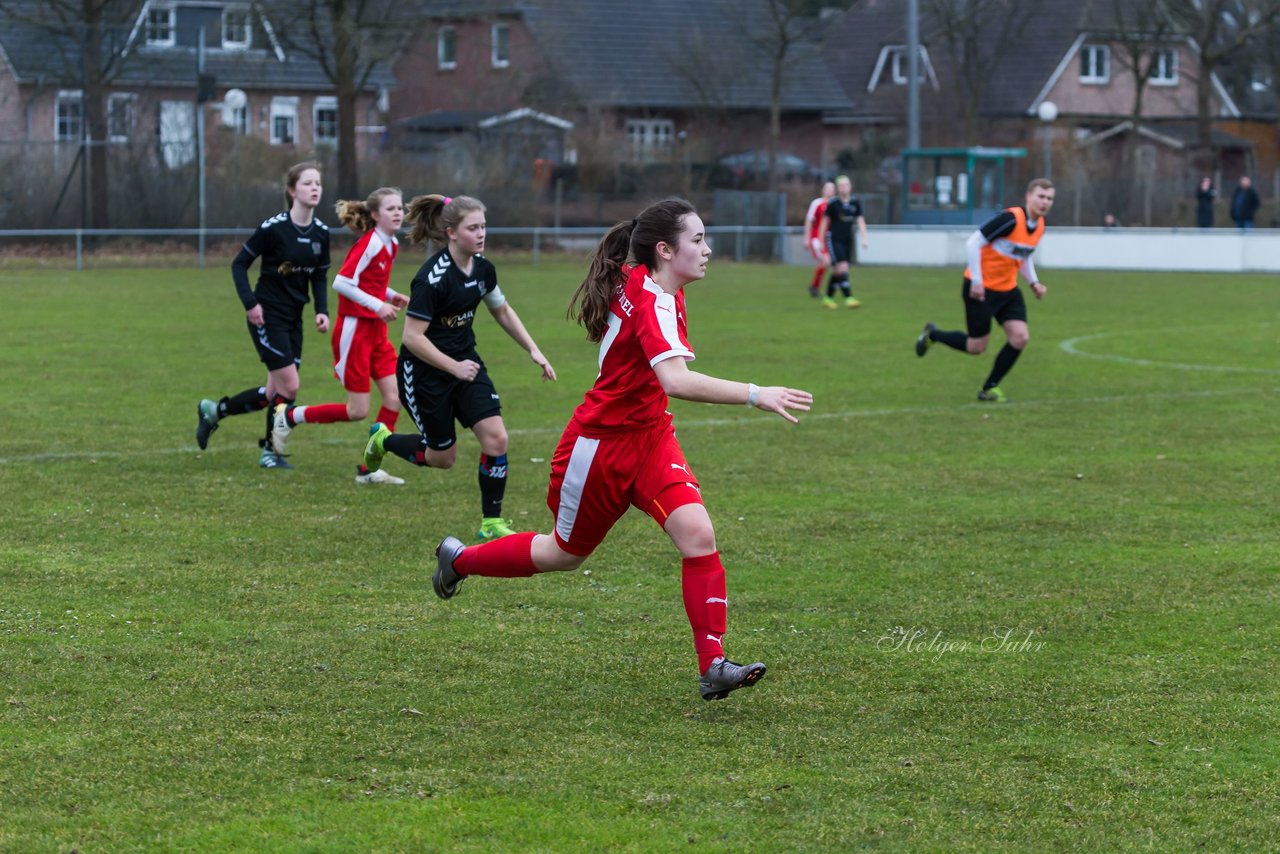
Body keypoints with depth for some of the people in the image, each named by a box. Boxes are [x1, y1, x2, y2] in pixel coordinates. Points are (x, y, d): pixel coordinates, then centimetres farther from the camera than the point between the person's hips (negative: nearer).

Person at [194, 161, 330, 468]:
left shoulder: (321, 233, 3)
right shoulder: (273, 227, -15)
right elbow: (239, 264, -8)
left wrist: (322, 310, -1)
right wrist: (250, 303, -17)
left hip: (293, 319, 7)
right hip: (267, 316, -7)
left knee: (276, 393, 7)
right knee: (288, 386, -11)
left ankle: (214, 411, 27)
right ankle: (270, 451, 7)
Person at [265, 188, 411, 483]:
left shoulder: (391, 245, 9)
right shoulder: (369, 244, -17)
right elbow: (341, 282, -23)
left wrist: (392, 296, 4)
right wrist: (378, 305, -24)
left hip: (376, 331, 8)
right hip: (354, 329, -8)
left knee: (395, 397, -2)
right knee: (358, 411, -4)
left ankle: (369, 468, 5)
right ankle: (289, 416, 14)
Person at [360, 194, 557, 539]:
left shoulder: (482, 268, -3)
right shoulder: (432, 278, -26)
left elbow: (502, 311, 16)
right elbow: (412, 337, -25)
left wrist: (534, 350, 9)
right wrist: (455, 367, -25)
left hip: (465, 361, 6)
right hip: (424, 371, -6)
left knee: (496, 438, -10)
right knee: (442, 457, 7)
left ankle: (492, 523, 2)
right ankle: (382, 440, 36)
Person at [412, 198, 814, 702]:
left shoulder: (654, 289, 1)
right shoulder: (651, 301, -28)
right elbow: (676, 380, -43)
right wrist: (755, 395, -45)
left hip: (649, 438, 8)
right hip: (600, 446, -8)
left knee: (697, 534, -14)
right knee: (566, 553, 14)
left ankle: (713, 666, -15)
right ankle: (459, 560, 39)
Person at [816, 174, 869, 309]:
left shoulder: (855, 203, 5)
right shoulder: (832, 203, -7)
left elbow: (860, 221, 1)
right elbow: (824, 223, -1)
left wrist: (864, 238, -14)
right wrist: (821, 242, 0)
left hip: (847, 241, 5)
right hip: (833, 240, -5)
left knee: (837, 272, 10)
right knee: (842, 268, -18)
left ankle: (828, 298, 25)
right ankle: (848, 298, -22)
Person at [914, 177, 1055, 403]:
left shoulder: (1040, 226, 2)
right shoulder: (1010, 219, -24)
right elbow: (973, 243, -21)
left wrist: (1034, 282, 6)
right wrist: (976, 281, -22)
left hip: (1008, 290, 7)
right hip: (981, 289, -7)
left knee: (1019, 338, -8)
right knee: (976, 347, 2)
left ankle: (990, 389, 8)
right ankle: (932, 335, 29)